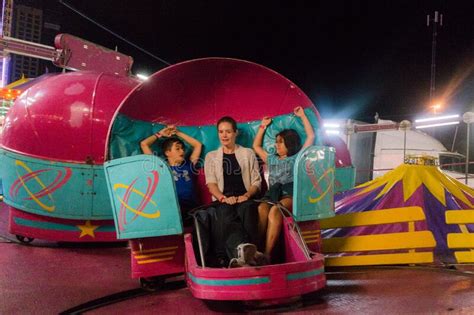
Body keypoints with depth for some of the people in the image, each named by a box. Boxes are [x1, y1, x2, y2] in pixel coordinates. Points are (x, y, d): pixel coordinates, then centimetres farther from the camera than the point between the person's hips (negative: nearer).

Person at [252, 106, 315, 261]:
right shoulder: (272, 159, 34)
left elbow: (311, 136, 19)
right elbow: (256, 146, 45)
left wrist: (302, 116, 27)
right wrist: (263, 126, 46)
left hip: (291, 195, -3)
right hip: (272, 194, 3)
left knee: (275, 211, -38)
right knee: (261, 209, -35)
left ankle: (267, 253, -43)